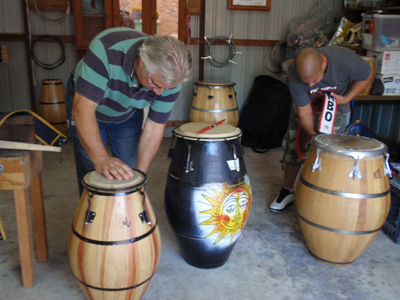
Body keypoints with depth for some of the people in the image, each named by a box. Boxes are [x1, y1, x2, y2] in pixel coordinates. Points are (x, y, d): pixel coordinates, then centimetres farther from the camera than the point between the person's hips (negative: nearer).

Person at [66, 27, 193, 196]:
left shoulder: (170, 76, -27)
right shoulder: (106, 49, -40)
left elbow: (154, 128, -19)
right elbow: (82, 110, -39)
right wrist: (101, 159, -50)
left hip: (128, 115, 3)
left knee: (129, 176, 1)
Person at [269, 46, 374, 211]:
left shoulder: (346, 60, -36)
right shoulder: (295, 78, -32)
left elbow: (368, 75, -14)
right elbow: (304, 112, -24)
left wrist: (347, 98, -20)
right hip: (306, 106, 2)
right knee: (293, 146, 1)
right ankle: (287, 191, 18)